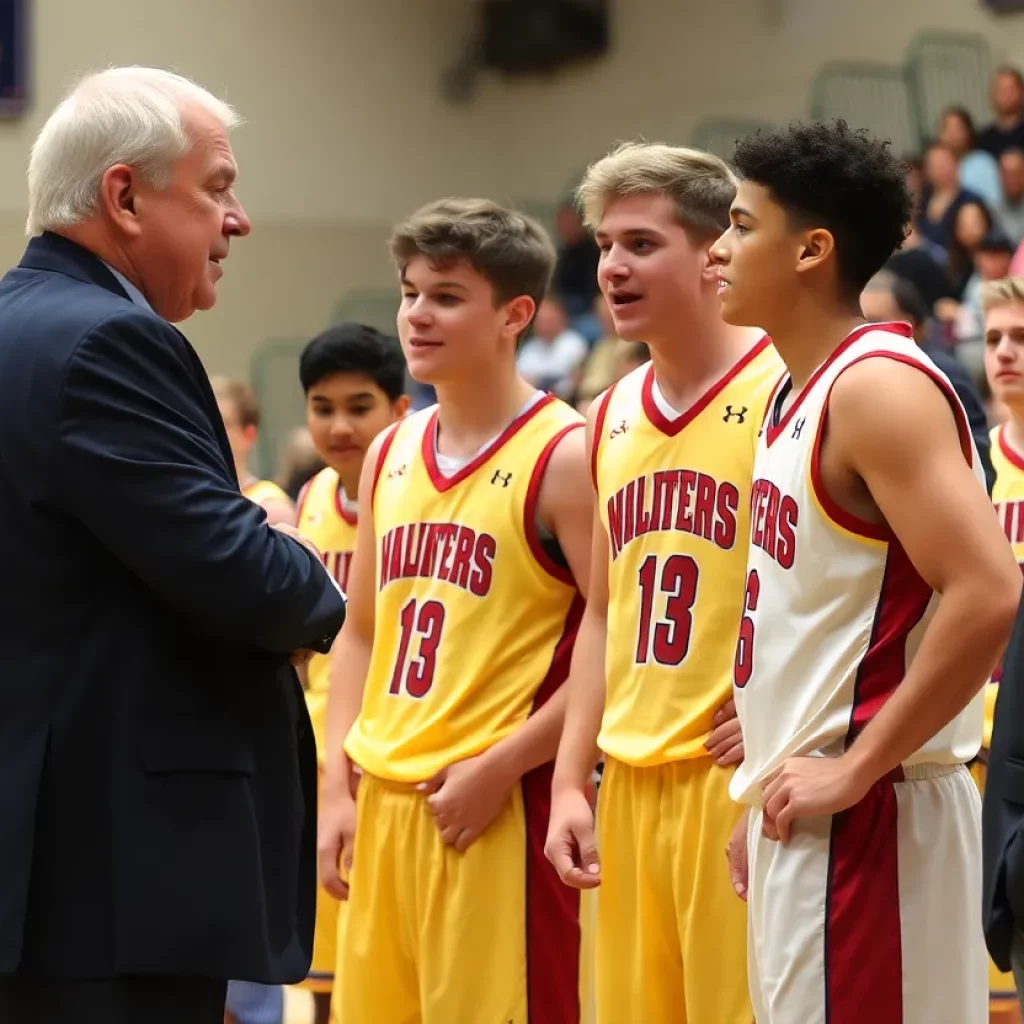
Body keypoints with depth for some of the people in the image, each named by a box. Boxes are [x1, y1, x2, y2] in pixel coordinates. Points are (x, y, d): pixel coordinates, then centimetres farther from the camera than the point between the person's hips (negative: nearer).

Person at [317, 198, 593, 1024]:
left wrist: (500, 768, -15)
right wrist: (338, 788, 8)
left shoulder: (564, 455, -9)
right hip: (382, 800, 7)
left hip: (499, 805, -7)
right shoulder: (390, 455, 13)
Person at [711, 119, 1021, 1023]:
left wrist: (853, 772, -20)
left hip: (863, 822, -9)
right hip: (803, 820, 9)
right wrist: (770, 796, 16)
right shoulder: (799, 393, 14)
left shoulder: (877, 386, -15)